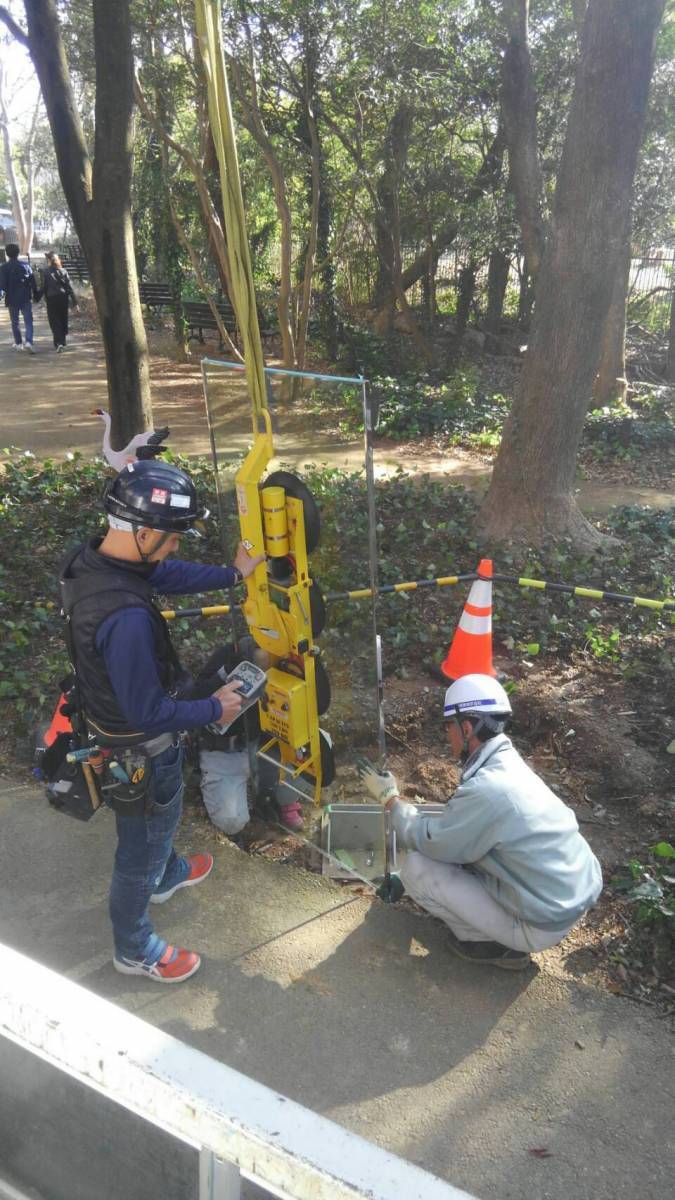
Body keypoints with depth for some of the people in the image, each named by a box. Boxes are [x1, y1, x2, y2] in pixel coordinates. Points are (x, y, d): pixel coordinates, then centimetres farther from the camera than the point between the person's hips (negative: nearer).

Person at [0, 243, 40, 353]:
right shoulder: (26, 265, 1)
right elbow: (33, 283, 3)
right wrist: (36, 295, 11)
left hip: (12, 299, 0)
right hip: (26, 298, 0)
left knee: (15, 322, 15)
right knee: (28, 321, -1)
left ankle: (18, 343, 22)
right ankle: (29, 342, -21)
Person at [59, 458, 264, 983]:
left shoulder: (88, 559, -13)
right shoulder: (126, 618, -41)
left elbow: (167, 574, 5)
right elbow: (149, 713, -31)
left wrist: (233, 574, 11)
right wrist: (215, 709, -15)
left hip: (108, 721, 9)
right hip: (140, 750, -9)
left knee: (158, 818, 35)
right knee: (141, 845, 17)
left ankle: (167, 874, 64)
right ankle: (136, 950, 43)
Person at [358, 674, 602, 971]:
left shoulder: (485, 790, -27)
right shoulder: (510, 765, 2)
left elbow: (427, 841, -12)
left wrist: (390, 799, 1)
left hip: (543, 925, -8)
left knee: (416, 868, -7)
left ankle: (491, 942, 6)